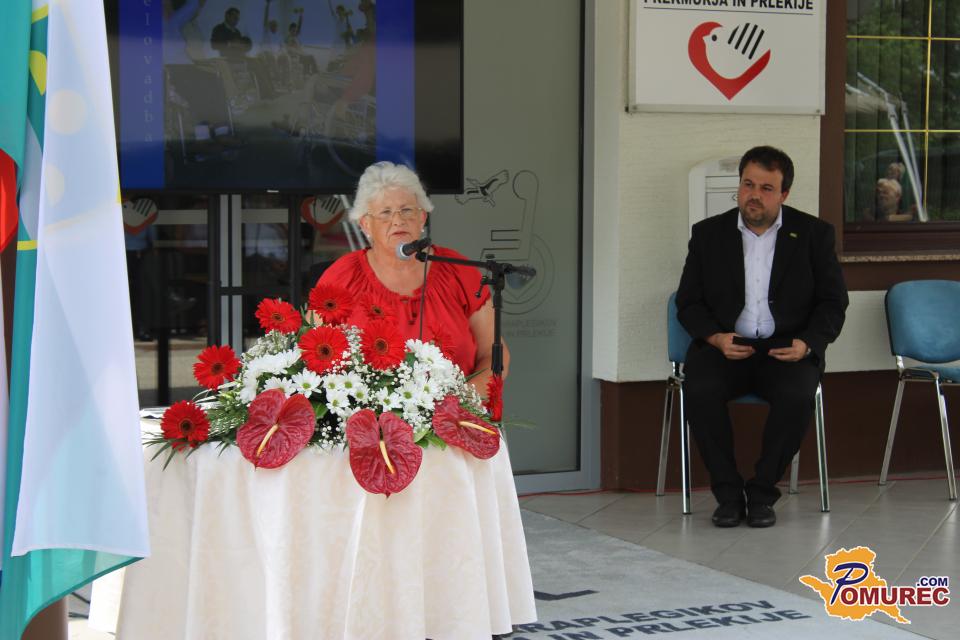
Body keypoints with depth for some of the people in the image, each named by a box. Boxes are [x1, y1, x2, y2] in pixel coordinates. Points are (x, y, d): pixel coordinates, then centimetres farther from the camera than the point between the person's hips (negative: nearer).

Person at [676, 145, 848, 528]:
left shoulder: (814, 234, 6)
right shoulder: (708, 234, 9)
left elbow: (833, 303, 5)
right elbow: (688, 302, 7)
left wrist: (807, 343, -15)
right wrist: (716, 338, -13)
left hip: (787, 349, -1)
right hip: (725, 347, 1)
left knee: (797, 394, -33)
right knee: (699, 390, -31)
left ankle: (762, 492, -14)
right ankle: (728, 493, -15)